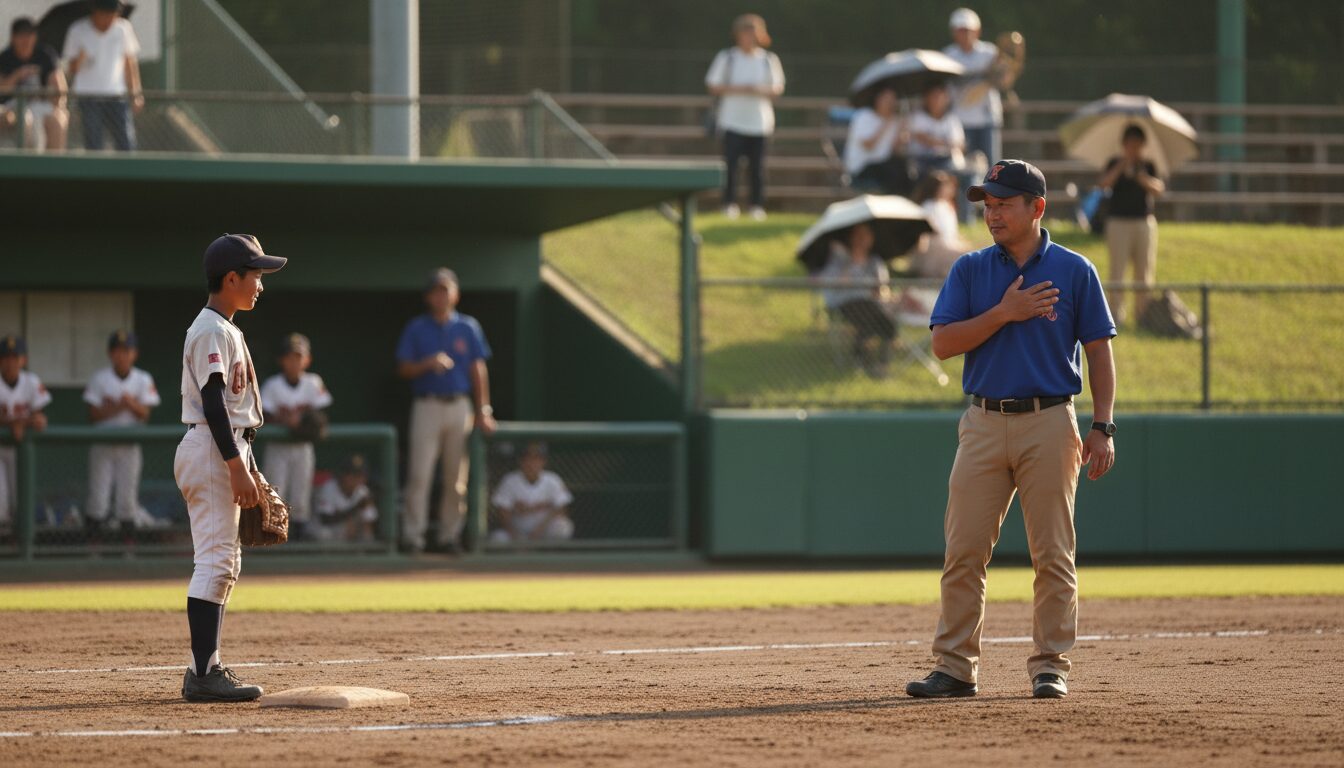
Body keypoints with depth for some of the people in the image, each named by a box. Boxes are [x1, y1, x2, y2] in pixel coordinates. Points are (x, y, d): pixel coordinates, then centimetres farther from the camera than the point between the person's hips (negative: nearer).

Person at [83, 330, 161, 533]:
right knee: (98, 495, -3)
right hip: (102, 445, -1)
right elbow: (93, 414, -5)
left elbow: (145, 415, -3)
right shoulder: (99, 379, -1)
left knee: (127, 496, 0)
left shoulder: (143, 380, 3)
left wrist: (131, 404, -22)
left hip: (129, 446, 1)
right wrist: (117, 408, -19)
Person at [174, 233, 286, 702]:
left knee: (224, 563, 12)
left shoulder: (226, 330, 18)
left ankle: (206, 669, 15)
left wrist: (245, 465, 22)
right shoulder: (211, 331, -14)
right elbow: (213, 403, -21)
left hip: (225, 452, 11)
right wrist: (237, 468, -24)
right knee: (215, 561, -13)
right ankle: (203, 674, -15)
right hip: (212, 451, -11)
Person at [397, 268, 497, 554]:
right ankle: (413, 533, -9)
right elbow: (404, 369, 2)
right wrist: (428, 363, -17)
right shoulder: (416, 329, 6)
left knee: (456, 476, 2)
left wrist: (483, 410, 2)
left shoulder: (468, 328, 10)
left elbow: (478, 370, 8)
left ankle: (450, 534, 9)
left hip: (459, 406, 2)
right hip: (427, 405, -2)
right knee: (420, 473, -10)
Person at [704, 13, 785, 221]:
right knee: (731, 164, -8)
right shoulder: (727, 58, 2)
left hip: (759, 123, 1)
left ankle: (757, 206, 6)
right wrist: (738, 90, -14)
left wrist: (760, 91, -12)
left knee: (757, 167, -1)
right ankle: (729, 204, -1)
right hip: (733, 121, -1)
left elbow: (777, 89, 10)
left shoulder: (769, 60, 6)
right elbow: (713, 86, 1)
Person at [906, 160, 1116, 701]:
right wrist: (1004, 313, -12)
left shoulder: (1074, 271, 4)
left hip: (1049, 423, -2)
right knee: (963, 551, -1)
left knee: (1052, 554, -1)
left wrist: (1102, 428, -5)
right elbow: (943, 344, 0)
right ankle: (955, 666, 3)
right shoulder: (970, 270, 9)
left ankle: (1050, 666, 6)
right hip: (983, 425, 2)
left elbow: (1099, 352, 3)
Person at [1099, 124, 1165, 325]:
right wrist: (1121, 167, -20)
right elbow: (1104, 184, -11)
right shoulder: (1115, 164, 6)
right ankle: (1117, 312, -9)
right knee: (1118, 268, -9)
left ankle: (1142, 311, 7)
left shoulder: (1148, 166, 11)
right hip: (1118, 221, -3)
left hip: (1145, 221, 3)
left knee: (1145, 270, 1)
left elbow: (1158, 190, -3)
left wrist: (1143, 178, -18)